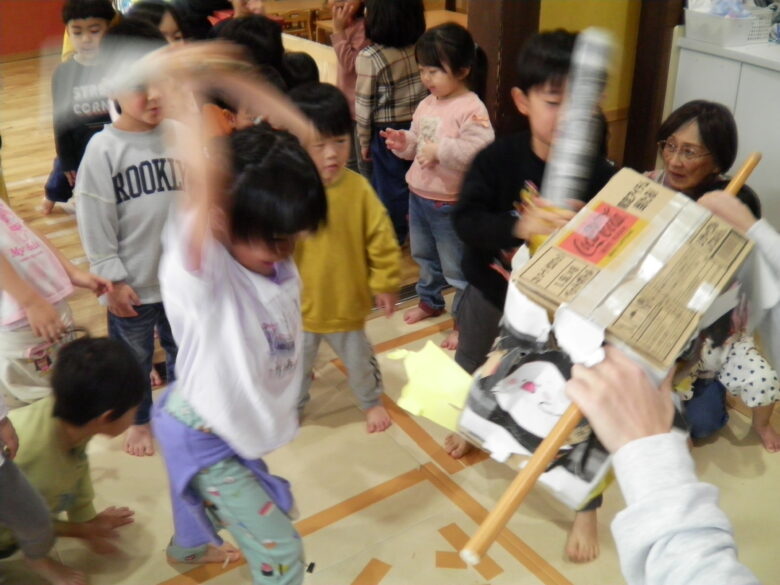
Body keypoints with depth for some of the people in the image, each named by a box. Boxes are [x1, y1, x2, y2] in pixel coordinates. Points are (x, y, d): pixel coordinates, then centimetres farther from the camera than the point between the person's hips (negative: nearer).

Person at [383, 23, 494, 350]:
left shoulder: (471, 109, -21)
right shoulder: (426, 104, 5)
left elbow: (480, 152, -32)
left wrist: (441, 150, -35)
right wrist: (403, 143, -6)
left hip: (449, 204, -8)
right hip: (418, 195, 9)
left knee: (456, 266, 6)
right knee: (424, 256, 27)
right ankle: (429, 301, 48)